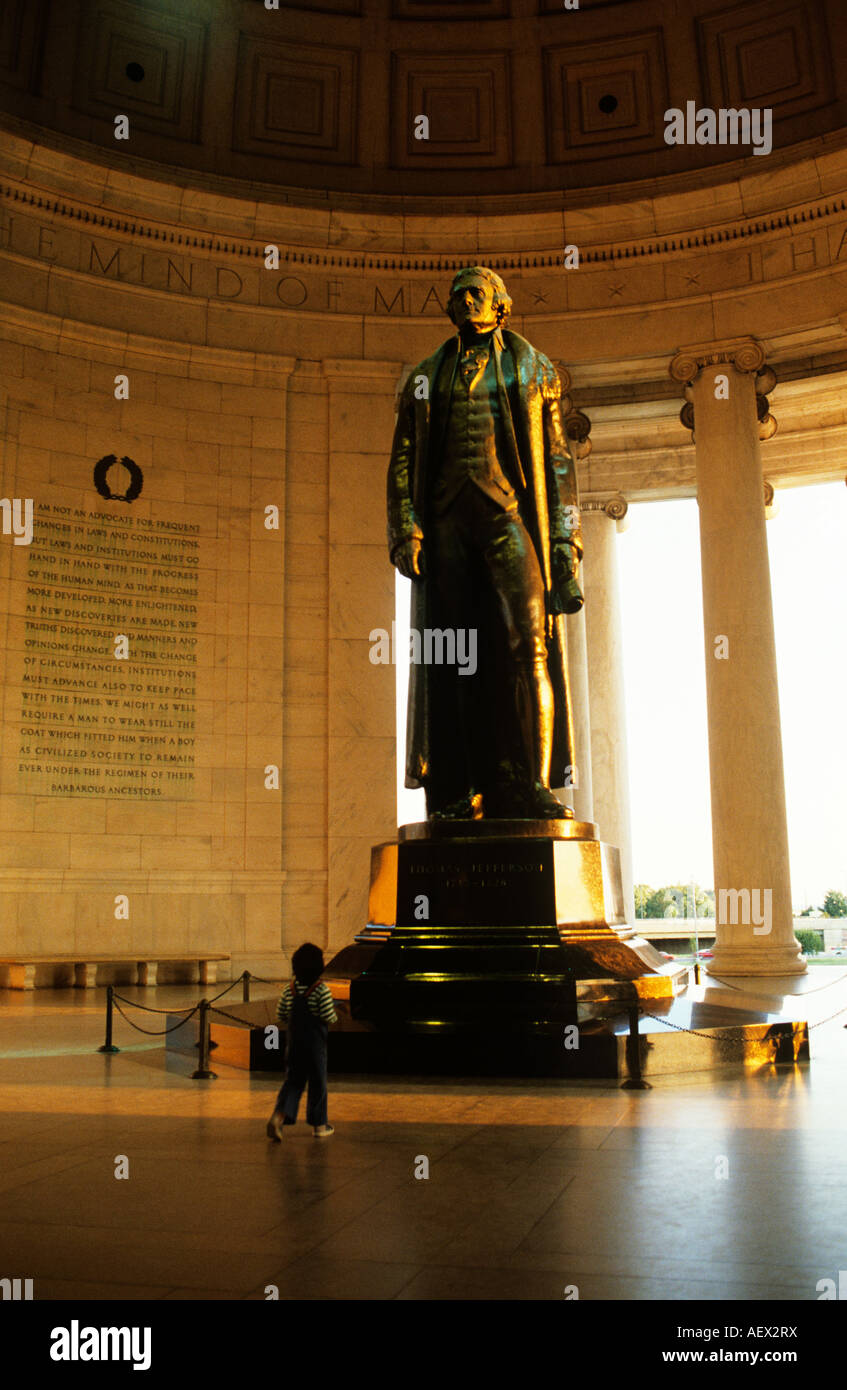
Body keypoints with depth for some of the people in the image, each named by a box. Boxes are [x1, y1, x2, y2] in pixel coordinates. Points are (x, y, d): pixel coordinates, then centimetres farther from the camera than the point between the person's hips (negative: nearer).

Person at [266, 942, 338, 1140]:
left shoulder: (289, 989, 1)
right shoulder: (321, 990, -14)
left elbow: (281, 1016, 6)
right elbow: (329, 1018, -16)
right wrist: (335, 1015, 6)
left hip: (294, 1041, 4)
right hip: (315, 1043, -4)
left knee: (293, 1080, 9)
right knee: (317, 1082, 9)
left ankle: (279, 1115, -13)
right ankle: (319, 1125, 19)